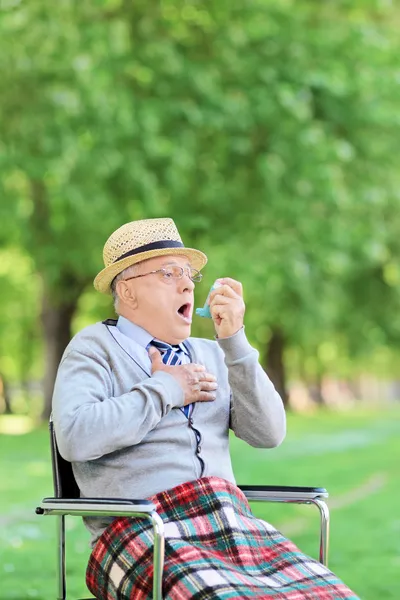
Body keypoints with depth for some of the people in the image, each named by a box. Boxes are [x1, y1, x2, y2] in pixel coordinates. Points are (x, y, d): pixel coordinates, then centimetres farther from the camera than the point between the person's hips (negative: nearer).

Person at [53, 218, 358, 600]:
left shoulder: (211, 355, 24)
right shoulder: (95, 347, 9)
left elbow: (268, 435, 10)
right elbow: (75, 438, -11)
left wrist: (233, 340, 3)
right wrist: (164, 390, -1)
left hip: (233, 522, 5)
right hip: (143, 534, -5)